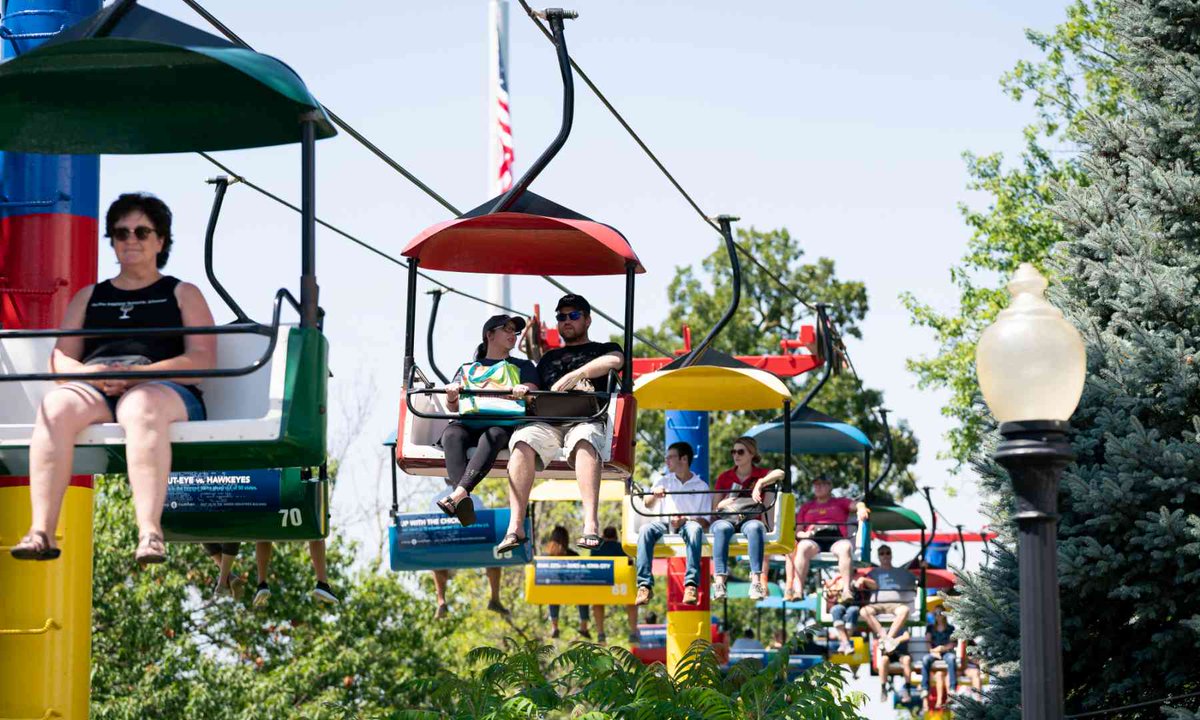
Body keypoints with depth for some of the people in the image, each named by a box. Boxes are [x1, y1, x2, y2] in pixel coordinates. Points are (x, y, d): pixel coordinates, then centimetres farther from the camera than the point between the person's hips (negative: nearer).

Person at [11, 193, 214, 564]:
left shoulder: (183, 294, 20)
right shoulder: (88, 297, 30)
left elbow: (203, 360, 4)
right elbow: (60, 358, 18)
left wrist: (139, 372, -12)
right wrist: (87, 373, -8)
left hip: (163, 389, -3)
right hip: (93, 390, 3)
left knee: (141, 407, -42)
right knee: (57, 404, -34)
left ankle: (150, 534, -56)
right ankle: (41, 531, -46)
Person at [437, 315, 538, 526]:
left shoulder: (523, 367, 30)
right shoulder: (467, 369, 32)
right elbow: (453, 408, 19)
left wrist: (522, 392, -15)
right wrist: (452, 397, -6)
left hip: (503, 423, -1)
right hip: (467, 422, 1)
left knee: (492, 437, -40)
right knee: (451, 435, -36)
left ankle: (458, 493, -61)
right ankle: (463, 501, -58)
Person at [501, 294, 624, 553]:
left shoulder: (603, 349, 25)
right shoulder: (549, 358, 37)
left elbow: (614, 360, 0)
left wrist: (574, 375, -8)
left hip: (586, 420, -3)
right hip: (546, 422, 3)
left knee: (585, 441, -41)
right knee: (523, 442, -34)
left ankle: (591, 524, -55)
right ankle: (515, 528, -44)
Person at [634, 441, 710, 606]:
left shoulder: (701, 486, 12)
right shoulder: (665, 481, 22)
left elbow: (705, 521, 4)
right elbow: (648, 505, 11)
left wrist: (684, 520, -16)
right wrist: (655, 494, -12)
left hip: (688, 523, -2)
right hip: (666, 524, 2)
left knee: (695, 529, -40)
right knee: (646, 529, -33)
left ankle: (691, 585, -49)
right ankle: (645, 585, -42)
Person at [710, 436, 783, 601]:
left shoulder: (761, 474, 13)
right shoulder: (724, 477, 19)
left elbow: (780, 473, -10)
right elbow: (713, 508, 15)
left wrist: (759, 484, -23)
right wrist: (723, 504, -8)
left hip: (750, 520, -1)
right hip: (726, 519, 1)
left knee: (754, 527, -39)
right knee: (722, 528, -37)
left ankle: (756, 582, -49)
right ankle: (719, 581, -49)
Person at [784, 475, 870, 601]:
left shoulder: (840, 502, 25)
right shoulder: (806, 507, 29)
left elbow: (855, 505, 6)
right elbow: (797, 531, 20)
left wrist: (861, 509, -19)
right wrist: (804, 534, -5)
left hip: (837, 539, -1)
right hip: (813, 540, 1)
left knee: (845, 547, -36)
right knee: (803, 546, -35)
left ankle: (847, 590, -43)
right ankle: (798, 590, -43)